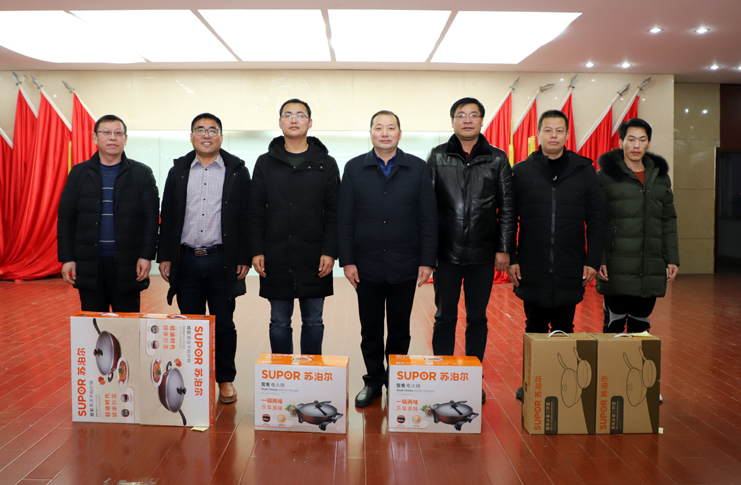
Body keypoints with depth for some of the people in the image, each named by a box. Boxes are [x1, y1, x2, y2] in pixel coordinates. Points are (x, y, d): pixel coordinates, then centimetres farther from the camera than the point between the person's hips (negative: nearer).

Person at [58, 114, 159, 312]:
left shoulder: (142, 173, 3)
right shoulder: (79, 173, 8)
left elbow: (151, 218, -1)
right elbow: (66, 218, 7)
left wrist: (146, 256, -9)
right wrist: (67, 258, 0)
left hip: (127, 265, -2)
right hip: (89, 264, 2)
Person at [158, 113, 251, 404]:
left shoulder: (237, 171, 3)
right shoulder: (178, 171, 10)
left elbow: (245, 217, 0)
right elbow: (168, 217, 10)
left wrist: (244, 258, -6)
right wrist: (164, 256, 3)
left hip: (222, 261, -2)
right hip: (187, 260, 2)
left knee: (223, 324, 6)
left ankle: (225, 380, 19)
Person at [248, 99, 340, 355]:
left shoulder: (326, 163, 6)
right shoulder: (265, 163, 8)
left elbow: (333, 213, 2)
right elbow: (256, 212, 6)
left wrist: (329, 252, -7)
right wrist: (256, 251, -2)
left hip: (314, 258, 0)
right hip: (276, 258, 1)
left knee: (313, 321, 8)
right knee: (279, 322, 8)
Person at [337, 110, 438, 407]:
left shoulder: (417, 168, 4)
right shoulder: (354, 168, 5)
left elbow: (428, 218, 2)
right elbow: (345, 219, 2)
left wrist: (427, 261, -4)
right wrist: (347, 260, -4)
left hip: (404, 265, 0)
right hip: (367, 265, 0)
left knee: (400, 330, 11)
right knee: (370, 329, 10)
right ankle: (374, 380, 25)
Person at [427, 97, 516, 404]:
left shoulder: (497, 159, 5)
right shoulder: (437, 157, 4)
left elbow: (507, 207, 5)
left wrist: (504, 248, -1)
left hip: (483, 254, 1)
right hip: (446, 252, 0)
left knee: (477, 318, 9)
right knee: (445, 317, 7)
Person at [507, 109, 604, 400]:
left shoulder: (583, 171, 4)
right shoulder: (521, 171, 3)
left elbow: (596, 219, 4)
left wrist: (593, 261, -2)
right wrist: (511, 258, -3)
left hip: (570, 268, 0)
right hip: (532, 267, 0)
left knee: (564, 328, 10)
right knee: (535, 327, 10)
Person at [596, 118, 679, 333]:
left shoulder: (660, 177, 13)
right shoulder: (605, 176, -2)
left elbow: (669, 221, 16)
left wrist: (672, 259, 9)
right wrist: (598, 260, -12)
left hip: (651, 270, 5)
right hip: (617, 269, -4)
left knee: (641, 325, 12)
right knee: (614, 325, 0)